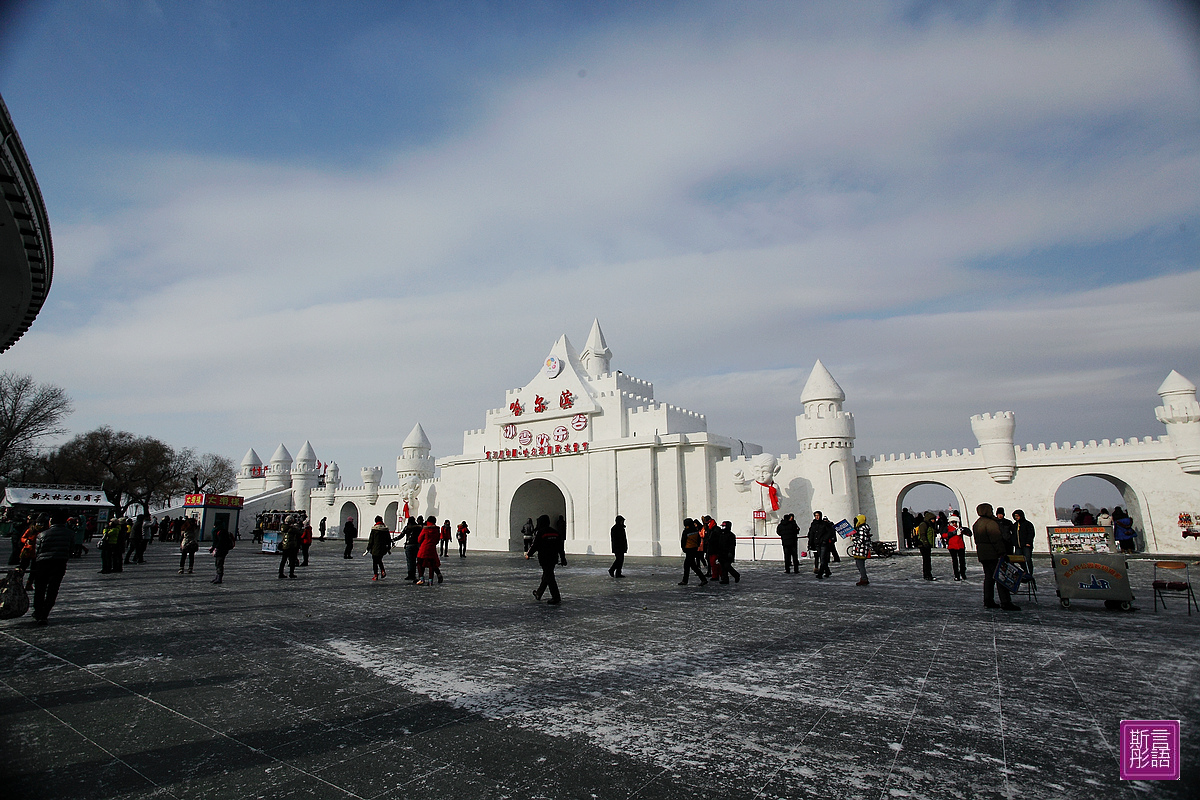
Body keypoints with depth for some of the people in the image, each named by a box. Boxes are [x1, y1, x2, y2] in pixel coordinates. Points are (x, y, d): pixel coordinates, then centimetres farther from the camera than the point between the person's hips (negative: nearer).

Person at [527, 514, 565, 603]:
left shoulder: (540, 533, -11)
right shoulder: (556, 532, 8)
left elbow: (535, 545, -7)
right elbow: (561, 547, 10)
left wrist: (528, 554, 10)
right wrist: (563, 559, 15)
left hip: (544, 558, -7)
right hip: (554, 558, 7)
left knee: (549, 577, -3)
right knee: (546, 576, 18)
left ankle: (556, 598, -6)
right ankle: (538, 594, 34)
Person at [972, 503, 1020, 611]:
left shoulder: (976, 524, 16)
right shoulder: (990, 523, -15)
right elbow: (996, 539, -20)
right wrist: (1002, 552, -19)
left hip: (982, 554, 9)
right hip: (992, 554, -9)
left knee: (988, 577, 12)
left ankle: (988, 601, 12)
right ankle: (1005, 602, -8)